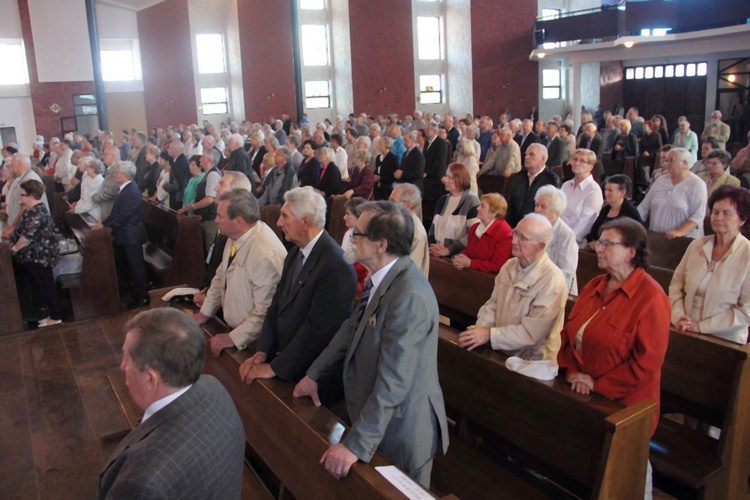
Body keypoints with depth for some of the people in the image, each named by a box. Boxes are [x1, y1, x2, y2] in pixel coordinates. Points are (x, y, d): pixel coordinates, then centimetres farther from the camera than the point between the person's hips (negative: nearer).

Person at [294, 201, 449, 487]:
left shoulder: (410, 296, -31)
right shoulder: (383, 278, -1)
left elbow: (394, 381, -32)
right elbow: (353, 327, 9)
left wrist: (356, 444, -28)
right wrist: (314, 374, 7)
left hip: (400, 427, -8)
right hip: (376, 417, 8)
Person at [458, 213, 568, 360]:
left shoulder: (552, 281, -19)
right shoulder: (509, 266, 5)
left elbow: (532, 332, -21)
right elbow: (493, 304, 8)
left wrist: (489, 335, -21)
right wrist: (481, 329, -10)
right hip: (499, 350, 6)